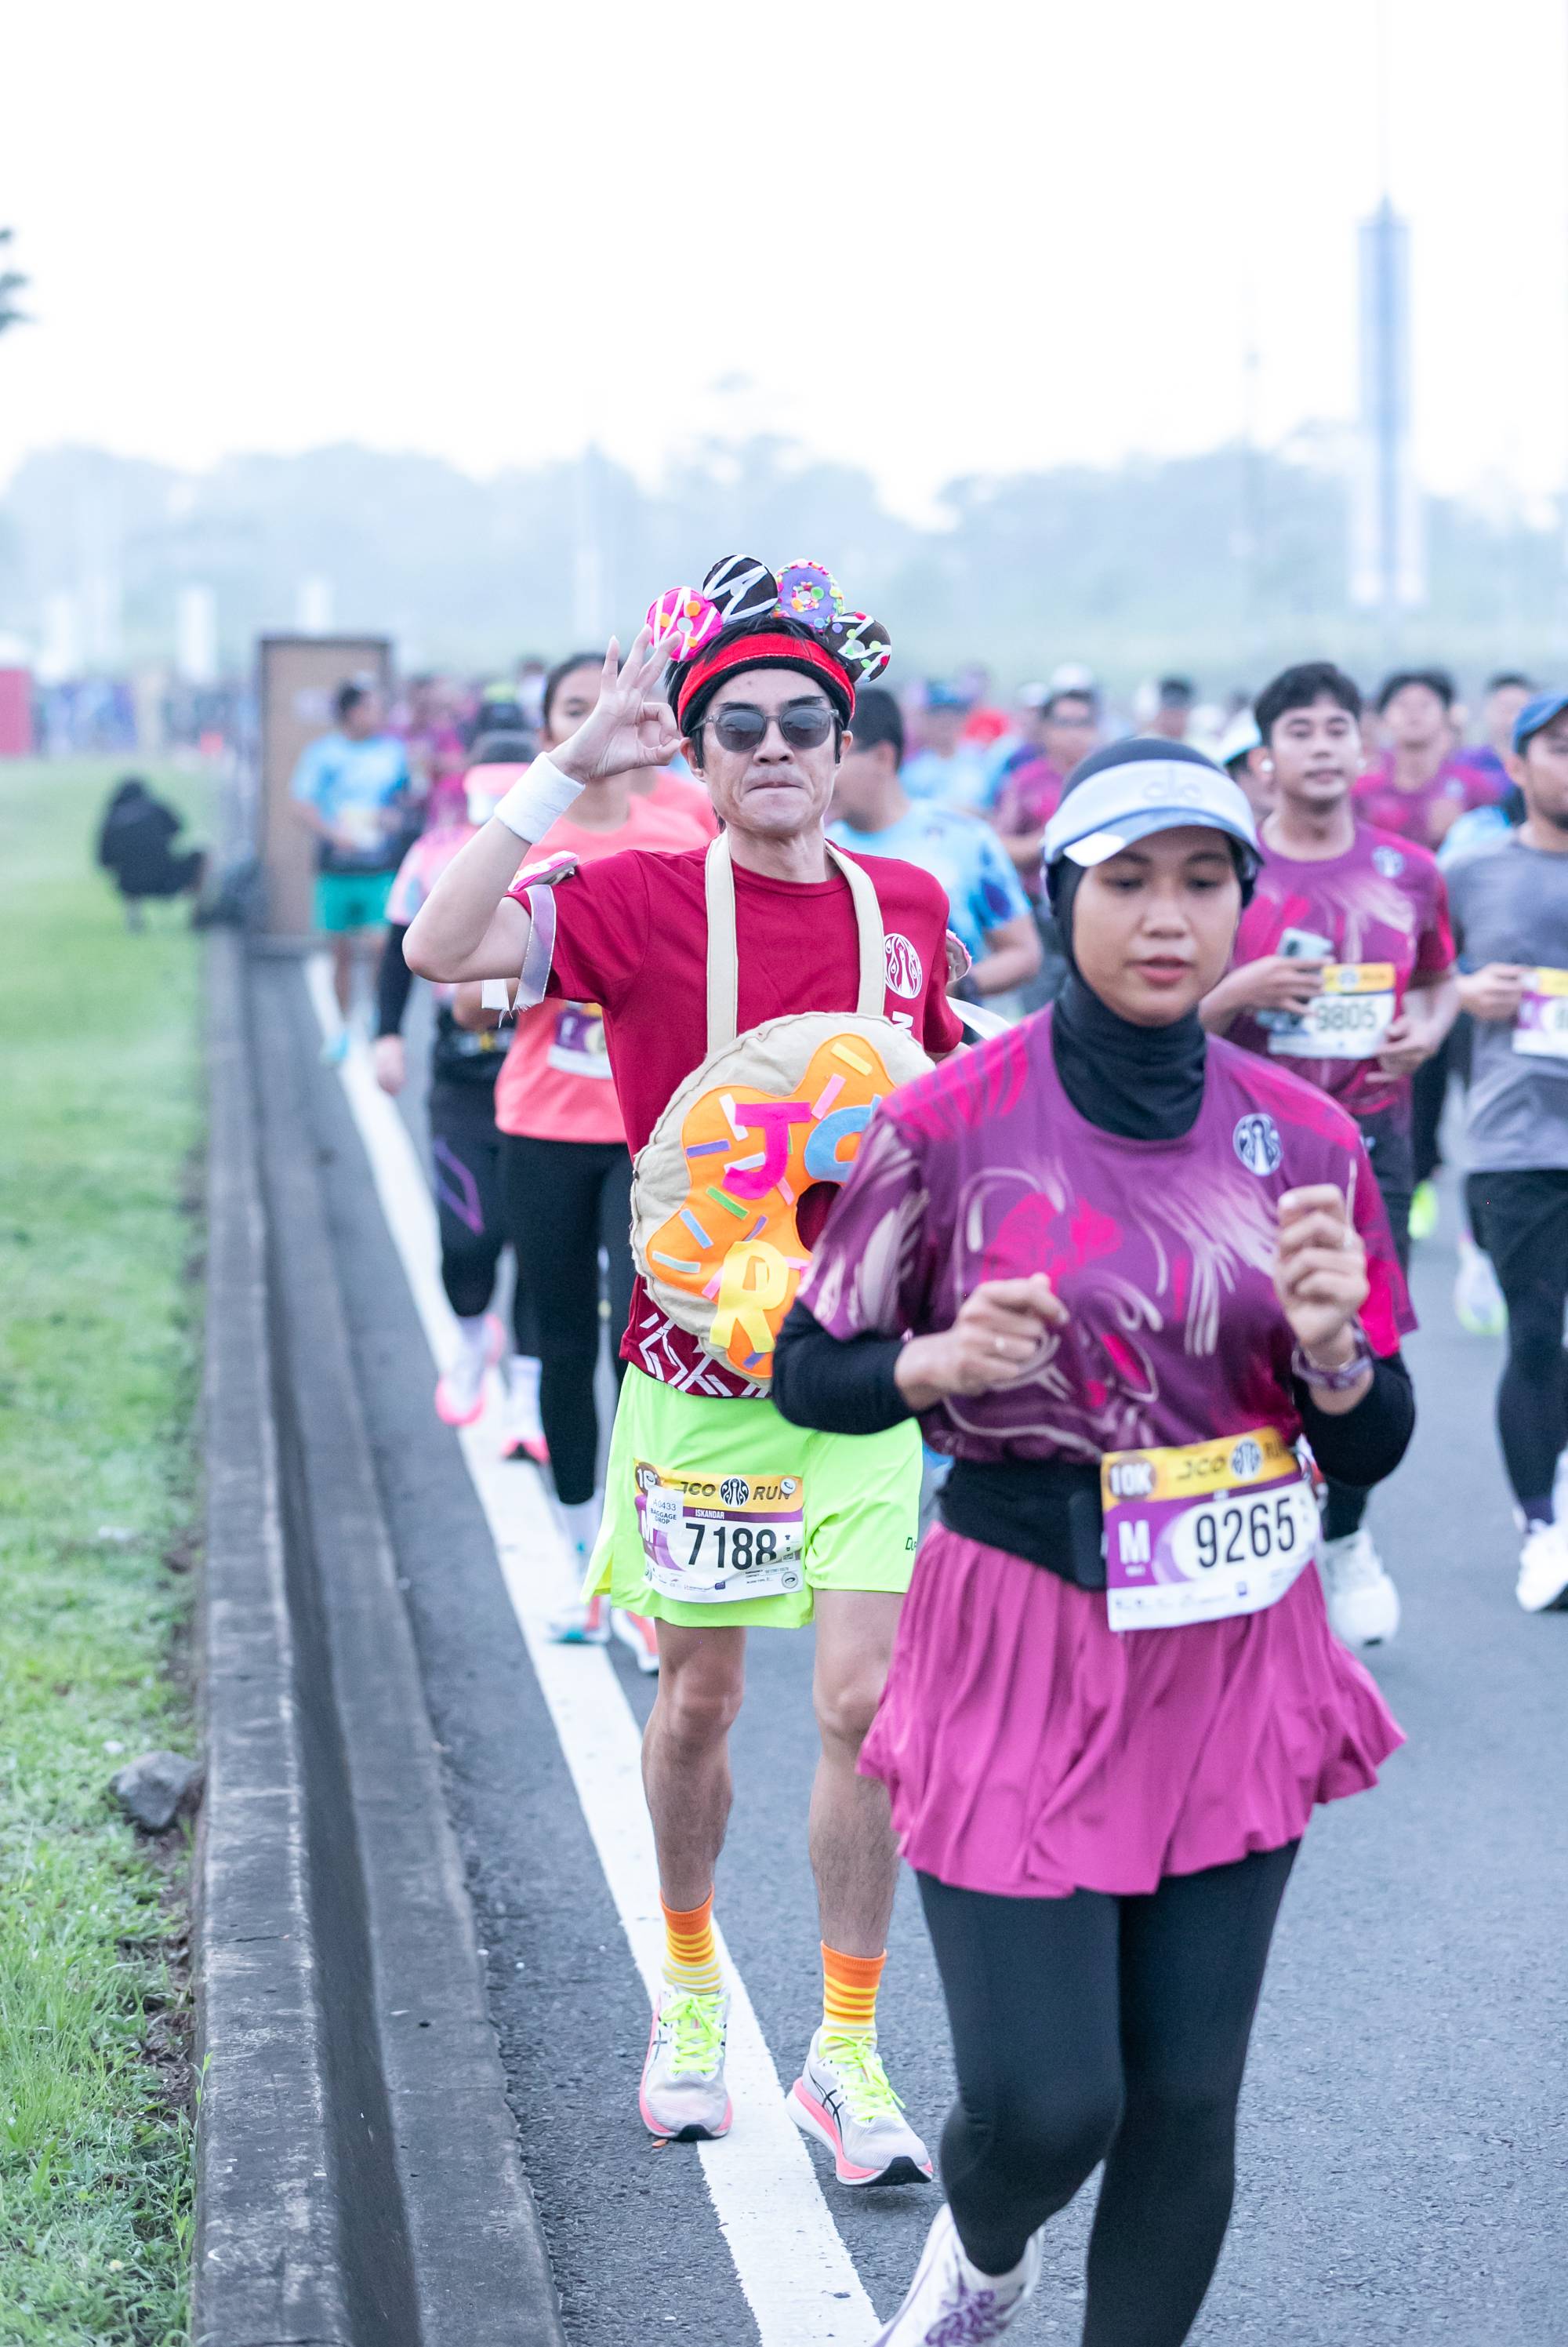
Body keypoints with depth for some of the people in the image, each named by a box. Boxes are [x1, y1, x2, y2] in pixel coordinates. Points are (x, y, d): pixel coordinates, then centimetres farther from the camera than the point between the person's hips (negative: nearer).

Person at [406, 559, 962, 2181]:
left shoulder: (906, 908, 4)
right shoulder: (646, 902, -7)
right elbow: (444, 948, -25)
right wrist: (571, 767, -26)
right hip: (697, 1360, -1)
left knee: (865, 1699, -5)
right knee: (698, 1695, 12)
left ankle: (845, 2059, 8)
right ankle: (689, 1984, 36)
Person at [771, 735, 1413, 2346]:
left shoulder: (1300, 1136, 0)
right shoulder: (952, 1124, -9)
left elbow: (1371, 1450, 5)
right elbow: (808, 1373, 0)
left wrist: (1332, 1349, -16)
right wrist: (942, 1362, -20)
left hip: (1234, 1655, 3)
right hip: (1023, 1650, -3)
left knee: (1186, 2100, 6)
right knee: (1044, 2104, -4)